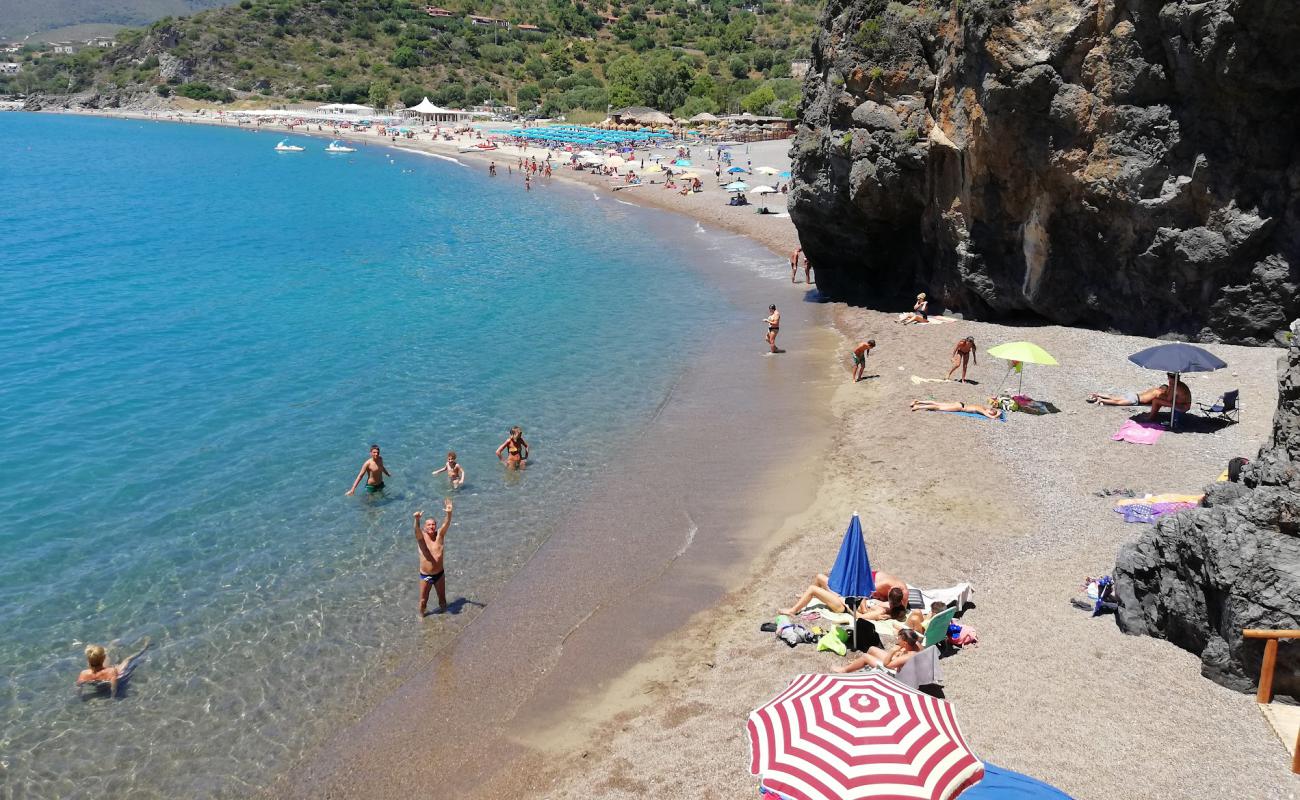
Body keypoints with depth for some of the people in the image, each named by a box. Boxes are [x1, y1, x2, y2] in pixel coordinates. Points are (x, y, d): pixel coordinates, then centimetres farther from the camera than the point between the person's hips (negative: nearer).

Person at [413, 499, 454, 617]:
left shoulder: (439, 535, -6)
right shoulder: (421, 537, -10)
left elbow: (446, 524, -24)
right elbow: (417, 530, -32)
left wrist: (449, 513, -45)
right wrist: (417, 520, -55)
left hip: (440, 574, 1)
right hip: (425, 576, -1)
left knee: (442, 599, 16)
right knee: (423, 600, 13)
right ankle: (422, 616, 38)